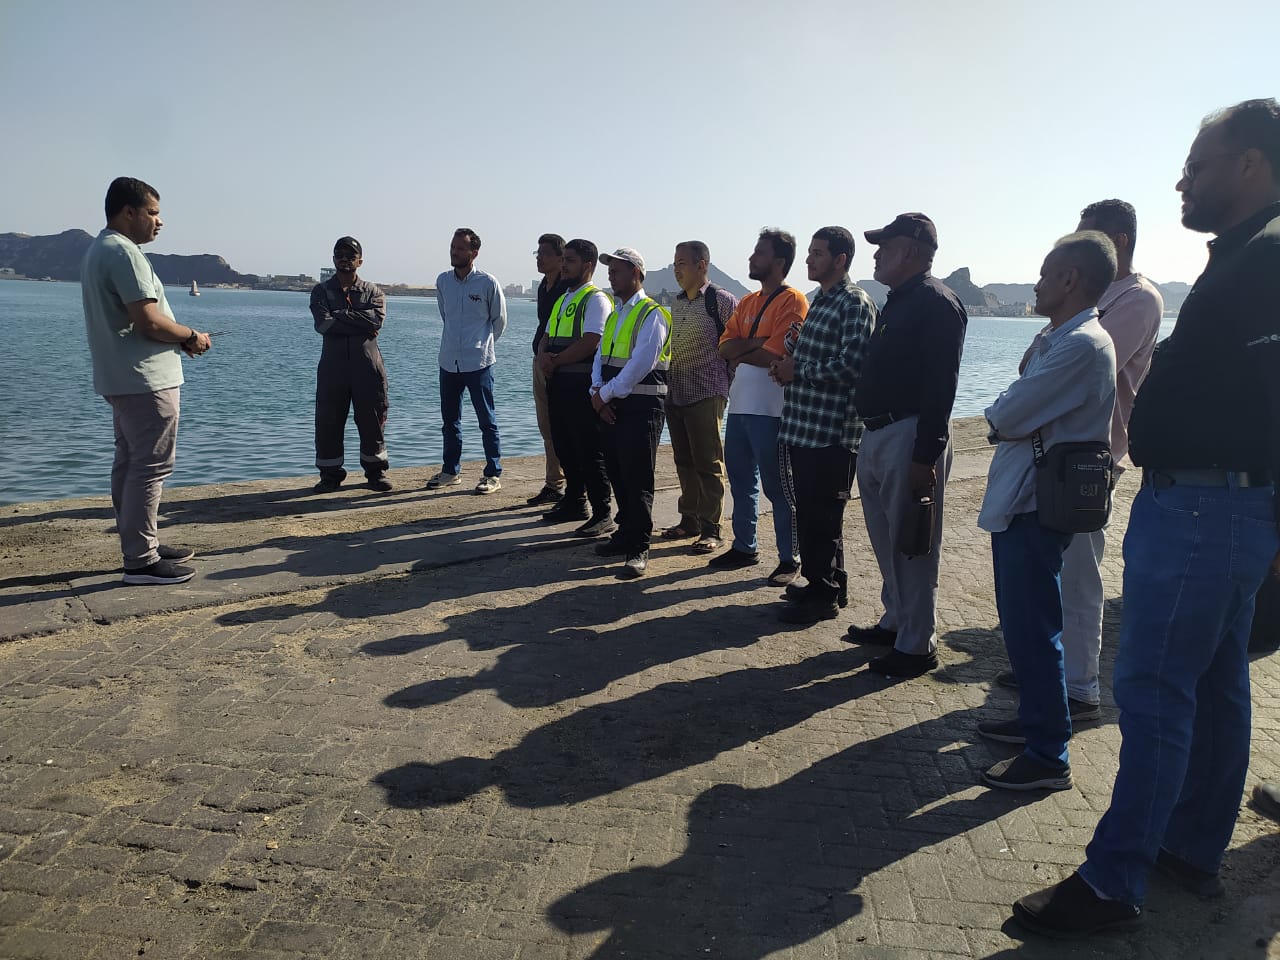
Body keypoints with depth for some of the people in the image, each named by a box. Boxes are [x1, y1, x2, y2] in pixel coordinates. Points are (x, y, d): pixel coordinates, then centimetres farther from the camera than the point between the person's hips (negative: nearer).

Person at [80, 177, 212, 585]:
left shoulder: (98, 250, 18)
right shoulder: (124, 252, -16)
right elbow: (150, 322, -23)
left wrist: (179, 338, 9)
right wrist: (192, 336, -6)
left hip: (121, 379, 11)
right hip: (146, 380, -11)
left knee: (130, 464, 15)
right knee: (150, 468, -7)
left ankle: (141, 545, 25)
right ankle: (141, 561, -3)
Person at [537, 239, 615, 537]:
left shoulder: (595, 299, -9)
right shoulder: (562, 299, 20)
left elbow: (589, 343, -20)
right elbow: (547, 337, 18)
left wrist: (555, 361, -11)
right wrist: (543, 357, -4)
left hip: (581, 382, -9)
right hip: (558, 383, 9)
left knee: (589, 450, -7)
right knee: (564, 446, 15)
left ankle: (603, 514, -1)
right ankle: (574, 503, 29)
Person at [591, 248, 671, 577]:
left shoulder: (651, 315, -9)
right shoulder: (615, 313, 18)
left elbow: (640, 364, -18)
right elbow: (601, 355, 13)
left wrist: (606, 393, -13)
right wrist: (597, 392, -4)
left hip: (641, 407, -8)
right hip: (611, 407, 8)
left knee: (638, 479, -6)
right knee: (617, 475, 13)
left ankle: (638, 549, -1)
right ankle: (625, 534, 26)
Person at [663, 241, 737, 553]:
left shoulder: (721, 300, -9)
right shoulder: (677, 302, 14)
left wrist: (726, 381, -7)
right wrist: (669, 383, 15)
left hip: (706, 395, -7)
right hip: (676, 394, 7)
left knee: (708, 463, -3)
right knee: (684, 462, 13)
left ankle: (710, 529, 3)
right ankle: (689, 520, 24)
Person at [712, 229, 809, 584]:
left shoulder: (792, 301, -8)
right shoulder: (747, 302, 16)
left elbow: (774, 356, -18)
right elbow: (725, 346, 5)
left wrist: (740, 355, -2)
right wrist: (759, 342, -12)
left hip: (770, 410, -8)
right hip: (740, 405, 8)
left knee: (777, 487, -1)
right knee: (741, 481, 15)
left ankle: (790, 558, 10)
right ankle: (744, 547, 28)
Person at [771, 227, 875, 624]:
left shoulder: (855, 303, -10)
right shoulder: (819, 300, 19)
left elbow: (851, 364, -21)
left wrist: (798, 371, -12)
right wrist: (786, 365, 6)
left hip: (832, 431, -9)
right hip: (802, 427, 9)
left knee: (823, 515, -2)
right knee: (808, 511, 15)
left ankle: (825, 595, 9)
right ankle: (819, 581, 28)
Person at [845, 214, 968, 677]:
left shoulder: (935, 303, -14)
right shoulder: (898, 301, 17)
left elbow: (940, 387, -20)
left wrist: (925, 456, -24)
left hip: (908, 437, -10)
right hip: (876, 434, 10)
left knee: (910, 544, -3)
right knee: (886, 538, 18)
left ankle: (917, 645, 8)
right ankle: (895, 622, 32)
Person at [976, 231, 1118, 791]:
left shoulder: (1083, 345, -18)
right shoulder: (1054, 338, 15)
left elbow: (1006, 416, -20)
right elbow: (1009, 416, 14)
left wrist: (1003, 419, -1)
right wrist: (1012, 422, -5)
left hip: (1038, 505, -10)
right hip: (1020, 497, 10)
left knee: (1031, 626, -4)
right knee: (1023, 621, 19)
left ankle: (1048, 756, 6)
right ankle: (1034, 718, 34)